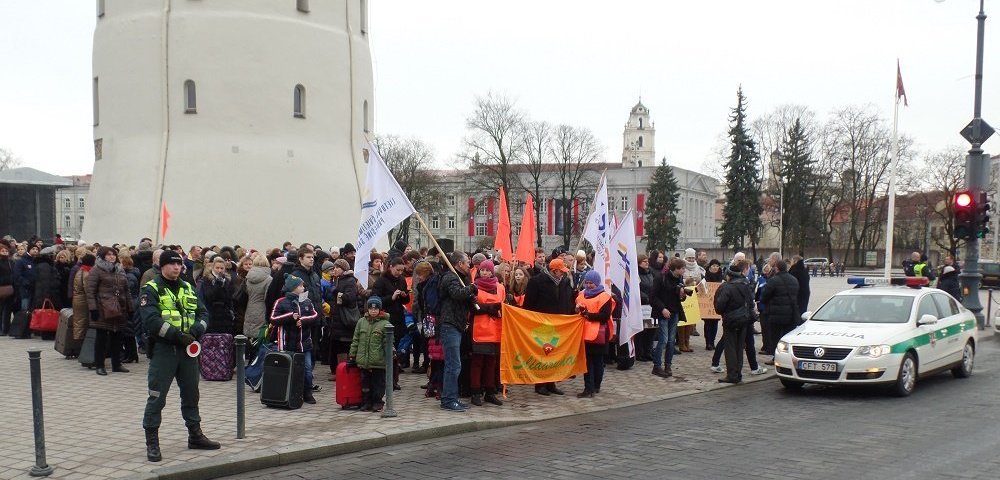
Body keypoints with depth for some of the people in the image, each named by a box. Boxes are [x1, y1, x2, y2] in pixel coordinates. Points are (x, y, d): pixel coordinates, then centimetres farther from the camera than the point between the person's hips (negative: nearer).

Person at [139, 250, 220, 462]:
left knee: (191, 393, 14)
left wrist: (197, 329, -11)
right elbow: (151, 319, -18)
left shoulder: (187, 288, 14)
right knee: (157, 396, -3)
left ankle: (195, 436, 26)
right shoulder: (151, 289, -5)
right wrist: (177, 334, -24)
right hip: (163, 349, -6)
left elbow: (203, 313, 10)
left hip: (187, 348, 6)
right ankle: (152, 442, 5)